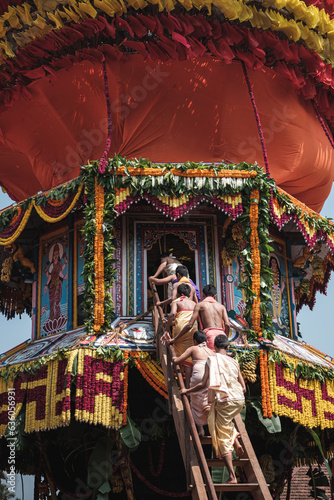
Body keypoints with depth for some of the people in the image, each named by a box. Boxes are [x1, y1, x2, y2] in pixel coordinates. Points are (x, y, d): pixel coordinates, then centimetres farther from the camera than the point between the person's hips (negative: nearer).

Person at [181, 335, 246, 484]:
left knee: (223, 438, 2)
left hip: (223, 401, -5)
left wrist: (187, 391, 10)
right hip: (239, 400, 5)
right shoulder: (234, 362, 11)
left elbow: (203, 385, -5)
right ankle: (236, 442, 14)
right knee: (227, 422, 38)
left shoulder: (211, 361, -1)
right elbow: (243, 387, 12)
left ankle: (232, 476, -4)